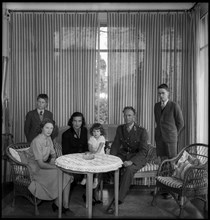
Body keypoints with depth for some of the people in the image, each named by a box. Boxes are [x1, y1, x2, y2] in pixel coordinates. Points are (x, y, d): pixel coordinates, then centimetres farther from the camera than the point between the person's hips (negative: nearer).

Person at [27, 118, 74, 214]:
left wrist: (52, 161, -8)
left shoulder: (48, 138, 3)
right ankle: (56, 204, 1)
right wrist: (57, 167, -21)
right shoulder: (37, 141, -23)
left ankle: (65, 206, -8)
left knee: (66, 175, -13)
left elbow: (53, 154, 13)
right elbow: (41, 164, -25)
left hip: (44, 165, 7)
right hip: (35, 169, -7)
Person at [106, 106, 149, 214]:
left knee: (129, 169, -35)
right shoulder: (120, 128, 5)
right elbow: (115, 145, 7)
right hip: (123, 155, 4)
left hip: (137, 157, -4)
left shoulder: (142, 131, -10)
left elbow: (143, 151, -14)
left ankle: (117, 200, -28)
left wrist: (131, 161, -29)